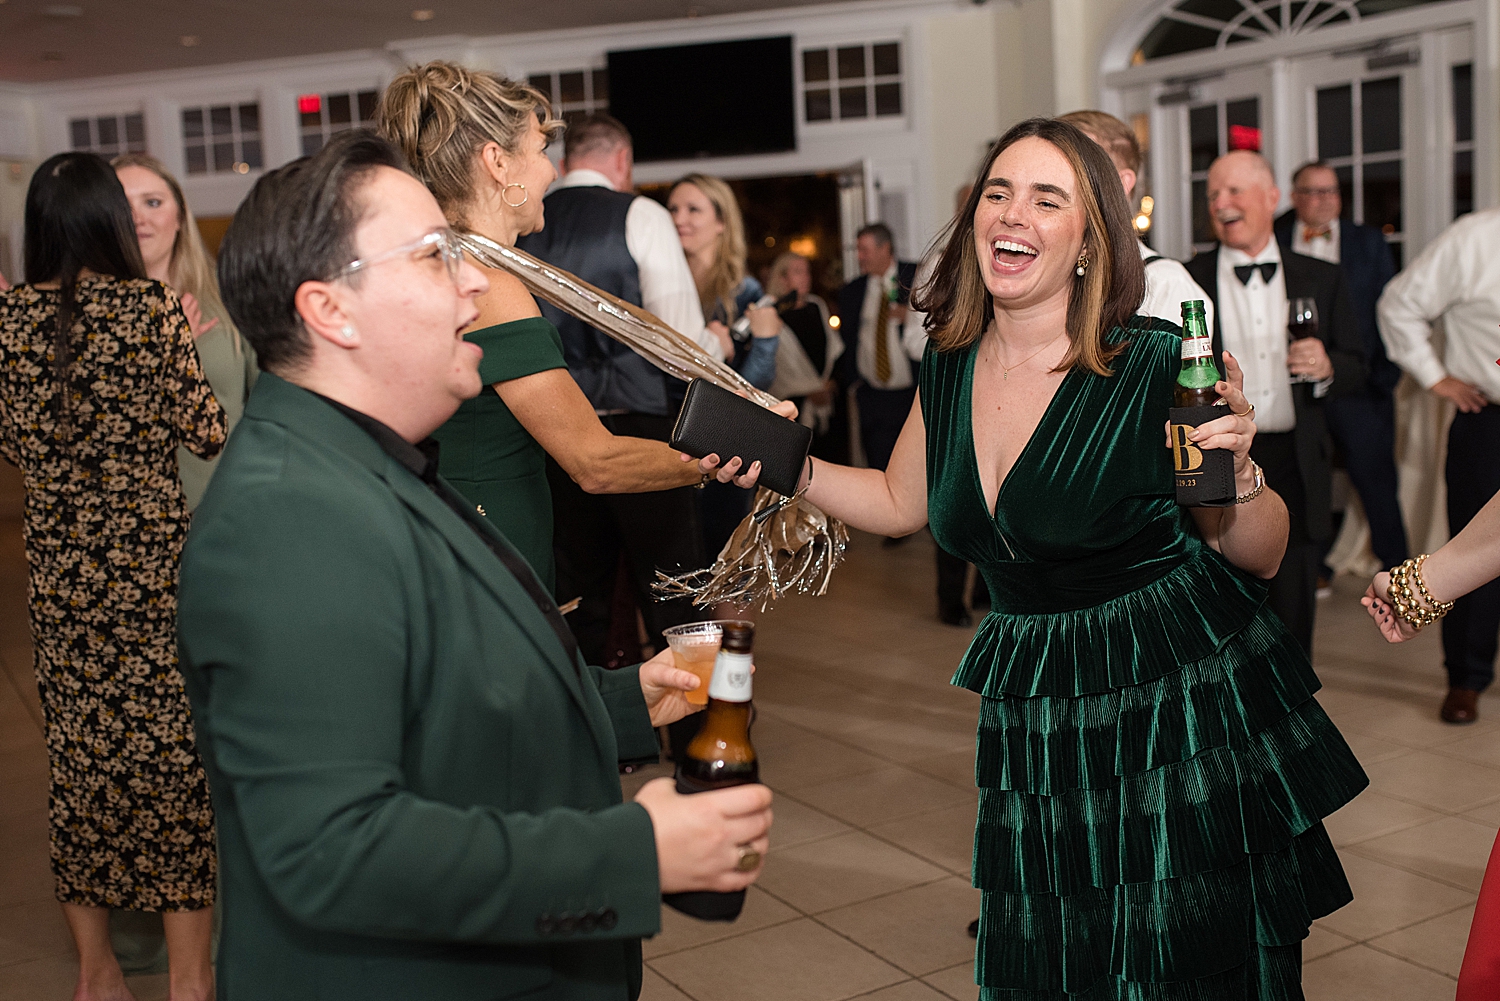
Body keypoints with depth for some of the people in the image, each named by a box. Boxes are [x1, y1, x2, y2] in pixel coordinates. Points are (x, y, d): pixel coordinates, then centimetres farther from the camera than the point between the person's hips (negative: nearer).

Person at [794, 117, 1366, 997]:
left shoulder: (1158, 369, -16)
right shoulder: (950, 368, -1)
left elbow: (1261, 558, -8)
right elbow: (900, 503, 16)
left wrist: (1237, 473, -28)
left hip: (1185, 701, -4)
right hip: (1034, 718, 5)